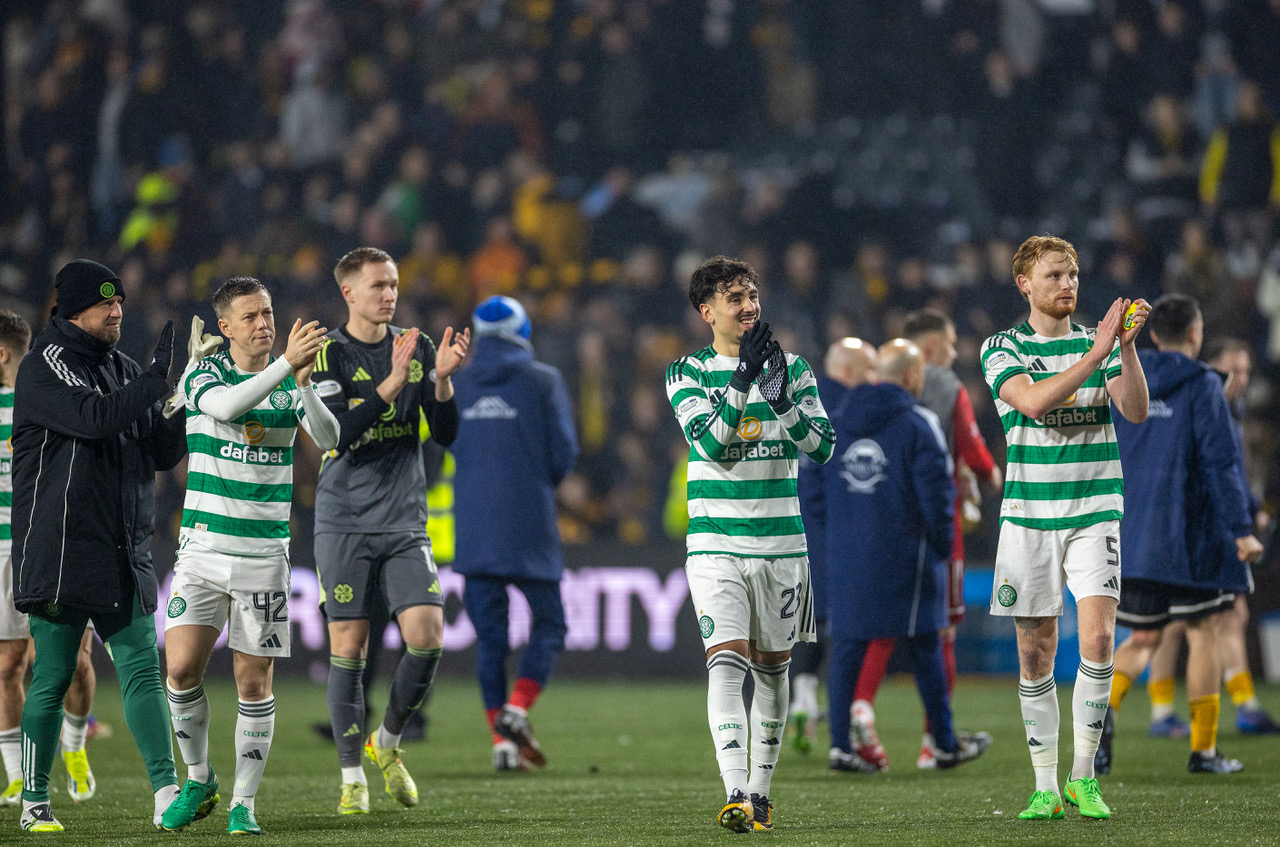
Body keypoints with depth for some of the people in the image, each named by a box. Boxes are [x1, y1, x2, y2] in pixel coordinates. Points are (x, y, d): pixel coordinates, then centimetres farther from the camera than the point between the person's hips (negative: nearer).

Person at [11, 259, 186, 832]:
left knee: (141, 668, -2)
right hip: (59, 552, -6)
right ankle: (34, 802, 10)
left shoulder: (122, 370, 15)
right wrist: (157, 380, -20)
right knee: (53, 676, -1)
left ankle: (166, 793, -7)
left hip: (124, 554, 6)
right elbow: (96, 418, -23)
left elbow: (163, 454, 13)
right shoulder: (46, 366, -6)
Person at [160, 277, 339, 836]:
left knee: (253, 682, -2)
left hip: (265, 553, 1)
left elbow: (327, 438, -13)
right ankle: (198, 780, 11)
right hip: (203, 549, -1)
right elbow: (226, 406, -24)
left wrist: (304, 384, -30)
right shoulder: (201, 375, -1)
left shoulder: (291, 382, 3)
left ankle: (244, 803, 9)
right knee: (182, 669, -10)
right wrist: (285, 364, -34)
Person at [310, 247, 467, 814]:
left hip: (405, 521, 3)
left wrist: (442, 380, -12)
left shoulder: (415, 348, 8)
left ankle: (388, 743, 15)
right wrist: (393, 381, -26)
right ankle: (352, 776, 9)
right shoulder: (328, 354, -5)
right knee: (348, 647, -2)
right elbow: (337, 433, -19)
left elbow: (445, 435, 5)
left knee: (427, 637, -9)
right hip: (344, 522, -3)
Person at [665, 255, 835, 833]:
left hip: (780, 542, 3)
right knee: (727, 661, -17)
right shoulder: (688, 372, 0)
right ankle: (735, 794, -26)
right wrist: (744, 377, -22)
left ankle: (760, 789, 23)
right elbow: (710, 441, -15)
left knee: (771, 668, 9)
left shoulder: (792, 367, 7)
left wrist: (784, 403, -17)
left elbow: (822, 447, 0)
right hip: (716, 544, -3)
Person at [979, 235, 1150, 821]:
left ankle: (1083, 775, -3)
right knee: (1036, 652, 2)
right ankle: (1045, 788, 11)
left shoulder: (1098, 342, 9)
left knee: (1097, 636, -16)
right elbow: (1031, 400, -17)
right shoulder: (1002, 349, 3)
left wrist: (1126, 347, -18)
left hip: (1094, 511, 0)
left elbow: (1136, 411, -5)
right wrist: (1096, 354, -22)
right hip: (1028, 513, 0)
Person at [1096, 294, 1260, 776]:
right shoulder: (1203, 387, -7)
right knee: (1203, 633, 6)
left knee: (1143, 637, 12)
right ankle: (1204, 750, 6)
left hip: (1135, 537, 5)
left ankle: (1104, 708, -16)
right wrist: (1242, 530, -13)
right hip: (1193, 537, -5)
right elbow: (1220, 463, -13)